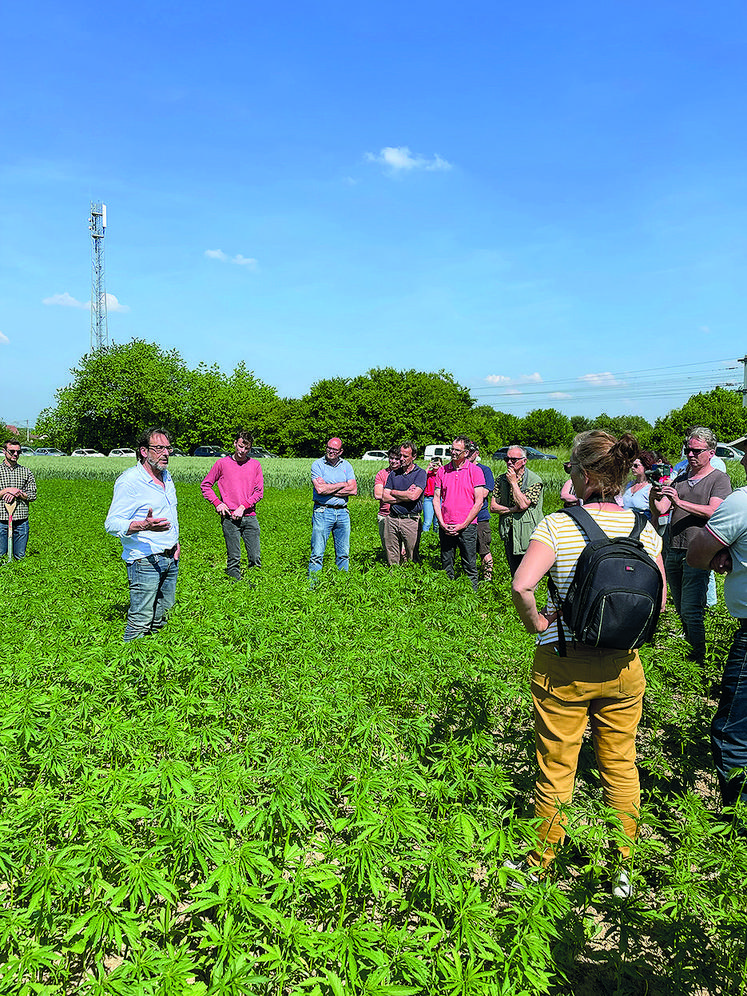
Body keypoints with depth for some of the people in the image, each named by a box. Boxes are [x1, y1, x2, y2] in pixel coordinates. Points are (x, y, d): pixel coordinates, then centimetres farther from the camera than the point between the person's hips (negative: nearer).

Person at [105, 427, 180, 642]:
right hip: (145, 560, -8)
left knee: (162, 615, 16)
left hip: (170, 559, 8)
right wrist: (143, 526, -34)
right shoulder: (129, 481, -14)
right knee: (140, 621, -5)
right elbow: (112, 524, -18)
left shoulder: (166, 476, 13)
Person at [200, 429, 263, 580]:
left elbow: (259, 492, 5)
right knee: (234, 559, 0)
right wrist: (217, 503, -2)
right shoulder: (222, 463, 4)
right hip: (229, 518, -2)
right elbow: (205, 485, 11)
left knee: (255, 558, 2)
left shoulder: (255, 465, 7)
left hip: (250, 517, 2)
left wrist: (243, 507, -7)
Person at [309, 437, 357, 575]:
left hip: (343, 512, 4)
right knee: (317, 553, -5)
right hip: (323, 512, -4)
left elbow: (353, 490, -3)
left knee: (344, 553, 9)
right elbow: (320, 489, -16)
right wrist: (342, 484, -5)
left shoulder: (346, 466, 9)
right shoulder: (317, 464, -1)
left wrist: (329, 490, -10)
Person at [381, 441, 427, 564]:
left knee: (411, 560, 3)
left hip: (411, 520, -4)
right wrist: (405, 495, -7)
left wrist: (393, 492, 0)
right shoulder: (393, 473, 13)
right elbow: (385, 497, 4)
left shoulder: (420, 473, -1)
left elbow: (413, 496, -15)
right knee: (391, 560, 7)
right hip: (392, 519, 4)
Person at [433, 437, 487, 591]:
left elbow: (479, 502, -5)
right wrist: (442, 523, -4)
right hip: (445, 527, 3)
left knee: (470, 567, 1)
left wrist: (463, 525, -9)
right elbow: (436, 499, 8)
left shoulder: (475, 471, -1)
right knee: (446, 566, 9)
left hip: (467, 526, -3)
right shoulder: (442, 471, 8)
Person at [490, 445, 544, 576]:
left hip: (527, 535, -5)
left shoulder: (535, 480, -9)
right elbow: (493, 506, 2)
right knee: (514, 574, 14)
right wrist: (514, 509, -12)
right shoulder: (502, 479, 7)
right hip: (509, 534, 5)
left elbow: (523, 504, -21)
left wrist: (513, 482, -14)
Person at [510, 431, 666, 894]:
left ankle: (540, 865, 31)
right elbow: (660, 599, 1)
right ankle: (621, 869, 35)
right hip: (623, 666, 3)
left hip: (563, 666, -3)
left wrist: (535, 623, -10)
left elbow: (522, 585, -27)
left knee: (556, 769, 12)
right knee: (621, 768, 19)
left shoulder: (558, 525, -15)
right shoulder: (644, 527, -3)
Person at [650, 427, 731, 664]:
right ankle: (687, 647, 27)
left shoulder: (720, 479, 1)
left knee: (691, 611, -9)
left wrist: (680, 502, -26)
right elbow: (659, 511, 6)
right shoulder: (679, 480, 16)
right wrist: (653, 498, -16)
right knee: (681, 610, 13)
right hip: (674, 553, 6)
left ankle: (699, 656, 2)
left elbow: (712, 511, -15)